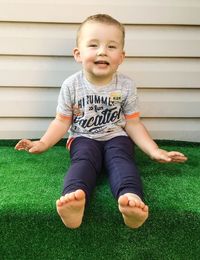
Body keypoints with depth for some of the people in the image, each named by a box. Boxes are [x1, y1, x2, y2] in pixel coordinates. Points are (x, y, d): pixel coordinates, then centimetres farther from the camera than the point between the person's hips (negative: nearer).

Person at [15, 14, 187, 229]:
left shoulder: (126, 86, -3)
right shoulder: (71, 85, -4)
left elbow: (132, 124, 2)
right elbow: (62, 121, 5)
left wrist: (154, 151, -7)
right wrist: (43, 143, -8)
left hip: (116, 137, 1)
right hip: (83, 138, 0)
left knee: (121, 158, -30)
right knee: (84, 159, -31)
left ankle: (131, 197, -56)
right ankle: (75, 196, -58)